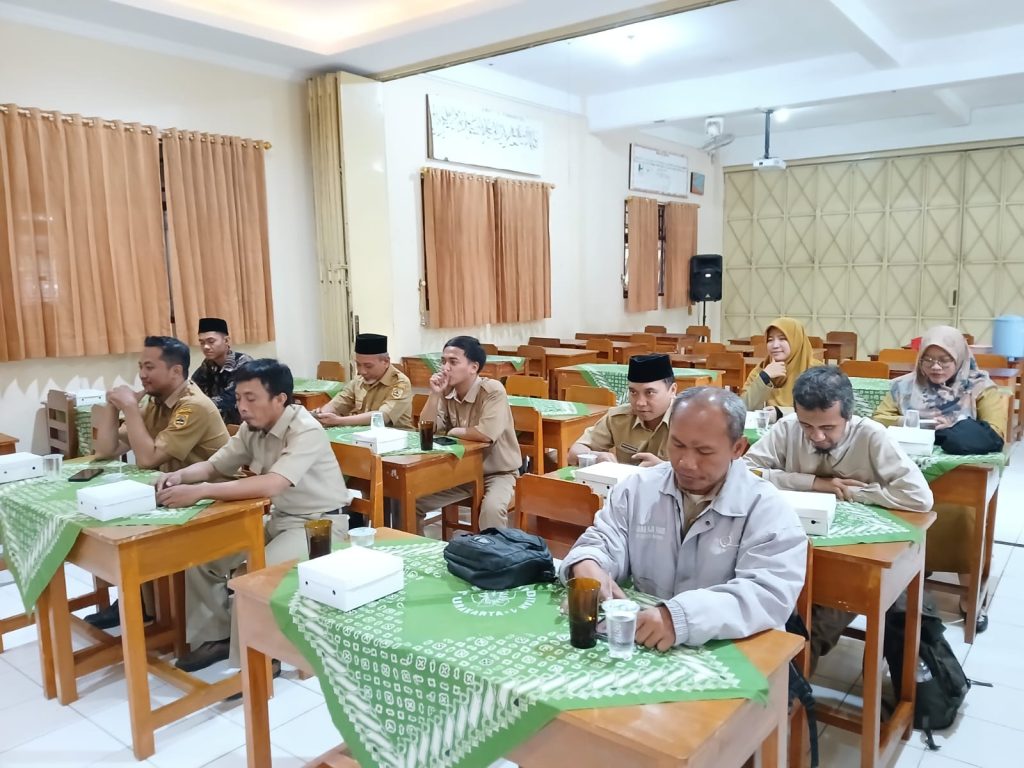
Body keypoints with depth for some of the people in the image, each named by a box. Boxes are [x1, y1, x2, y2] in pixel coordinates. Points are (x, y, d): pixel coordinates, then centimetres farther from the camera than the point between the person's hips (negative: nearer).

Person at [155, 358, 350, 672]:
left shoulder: (305, 432, -25)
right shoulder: (252, 429, 0)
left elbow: (271, 485, -38)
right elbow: (214, 466, 8)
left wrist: (200, 491, -40)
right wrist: (180, 475, -14)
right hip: (278, 518, 8)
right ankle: (214, 638, 15)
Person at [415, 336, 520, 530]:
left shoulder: (493, 391, -20)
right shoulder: (447, 392, -1)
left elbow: (486, 434, -32)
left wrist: (452, 432, -15)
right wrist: (435, 394, -17)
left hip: (497, 473, -6)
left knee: (492, 509, -34)